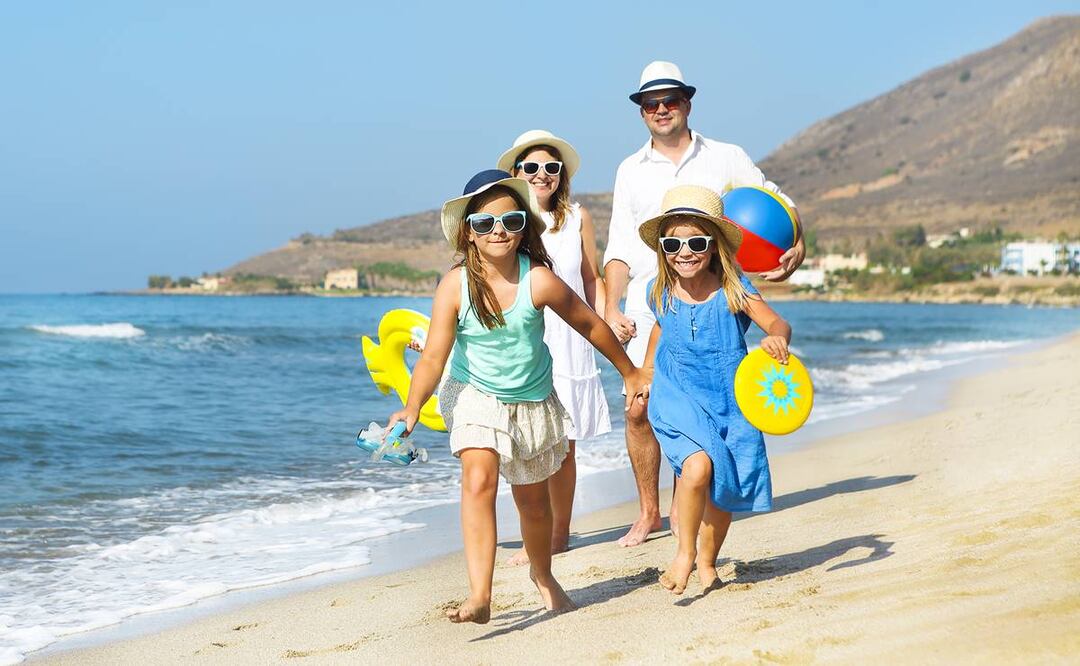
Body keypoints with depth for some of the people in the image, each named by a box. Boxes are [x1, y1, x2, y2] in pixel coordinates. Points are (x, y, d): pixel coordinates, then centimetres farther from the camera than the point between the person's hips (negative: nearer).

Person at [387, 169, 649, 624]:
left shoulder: (538, 281, -22)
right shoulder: (455, 286, -21)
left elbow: (589, 324, -8)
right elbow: (434, 356, -22)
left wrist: (630, 374, 3)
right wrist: (412, 408, -37)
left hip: (532, 401, 1)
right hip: (475, 396, -1)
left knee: (533, 499, 16)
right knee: (479, 480, -25)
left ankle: (542, 575, 45)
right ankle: (479, 596, -29)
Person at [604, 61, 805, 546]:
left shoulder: (726, 159, 7)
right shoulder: (630, 171, 12)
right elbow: (619, 248, 11)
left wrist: (798, 244, -12)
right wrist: (611, 309, 0)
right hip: (648, 306, 1)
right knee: (639, 410, -4)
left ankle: (684, 506, 16)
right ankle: (648, 511, 10)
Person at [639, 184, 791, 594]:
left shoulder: (733, 288, -10)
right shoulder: (660, 293, -2)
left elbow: (776, 322, -21)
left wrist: (778, 337, -45)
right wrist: (645, 371, 29)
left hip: (729, 403, 1)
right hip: (678, 400, -1)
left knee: (724, 489, 8)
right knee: (698, 466, -27)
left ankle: (707, 562, 34)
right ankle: (685, 551, -7)